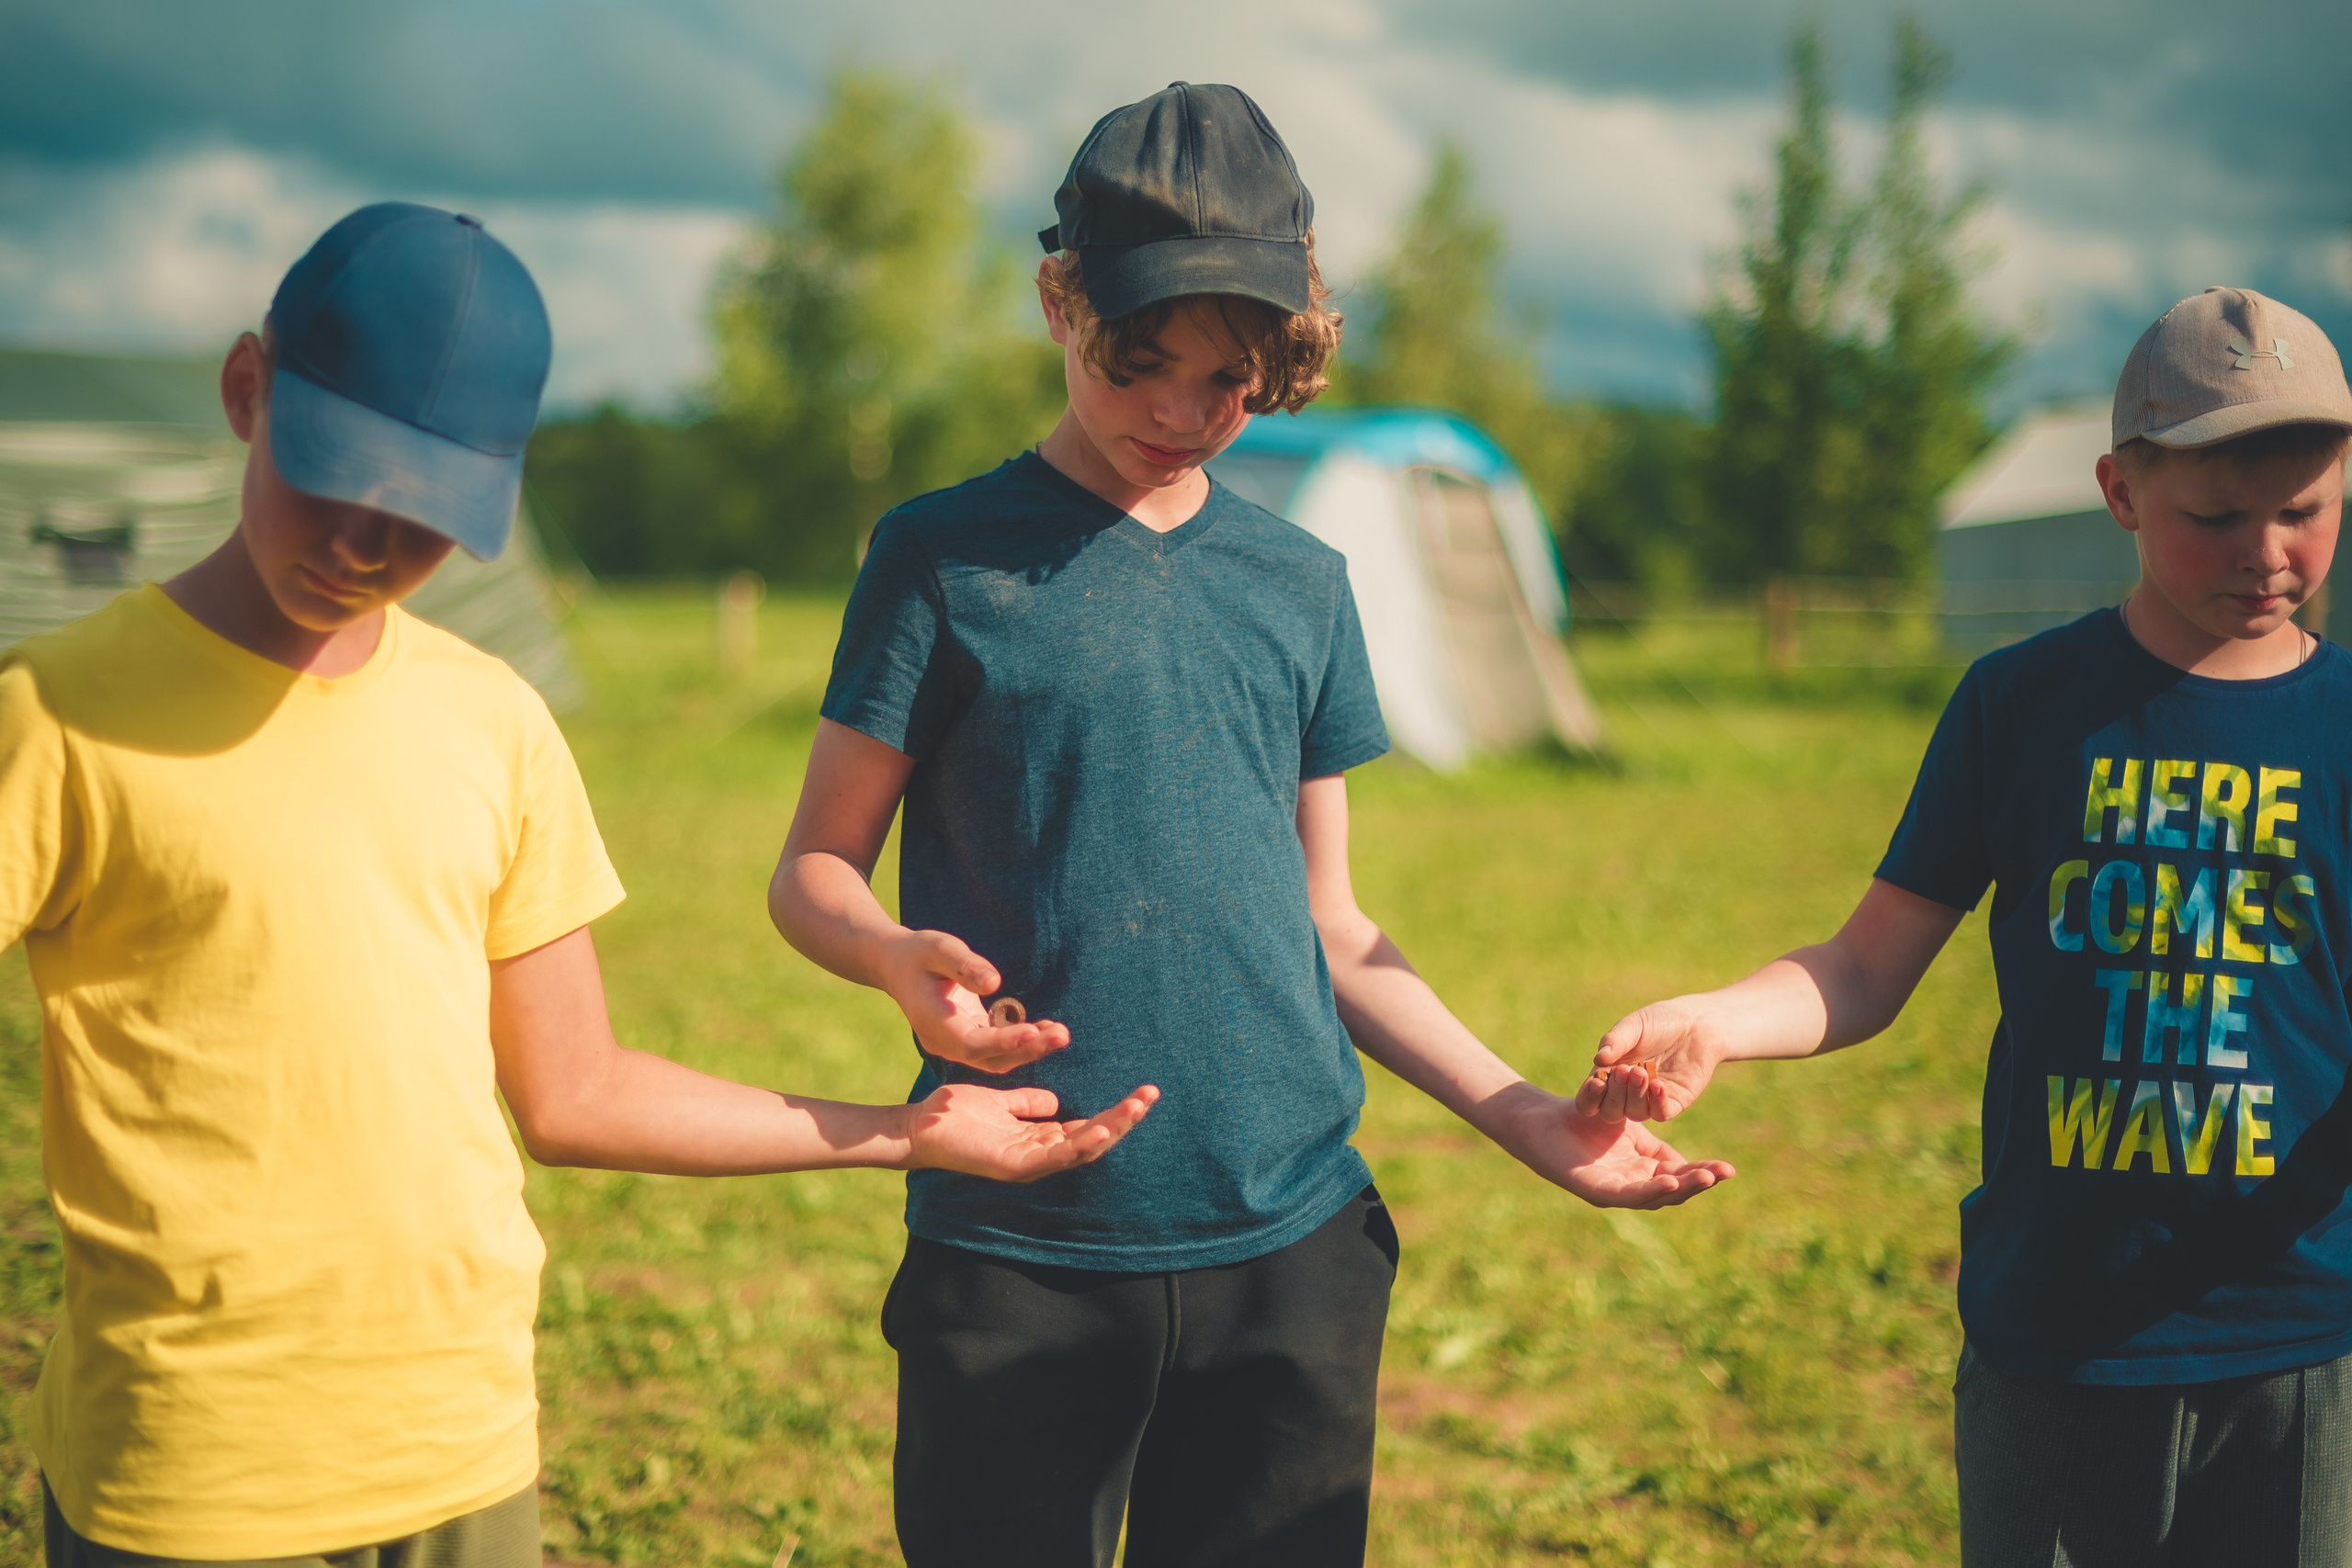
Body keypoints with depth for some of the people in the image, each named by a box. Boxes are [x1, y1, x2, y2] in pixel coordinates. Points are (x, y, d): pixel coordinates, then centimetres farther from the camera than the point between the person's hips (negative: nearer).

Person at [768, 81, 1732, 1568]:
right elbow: (814, 871, 1)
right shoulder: (949, 556, 0)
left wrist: (1528, 1120, 10)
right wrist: (905, 959, -22)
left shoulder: (1301, 584, 11)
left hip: (1295, 1241, 4)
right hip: (1019, 1251, -3)